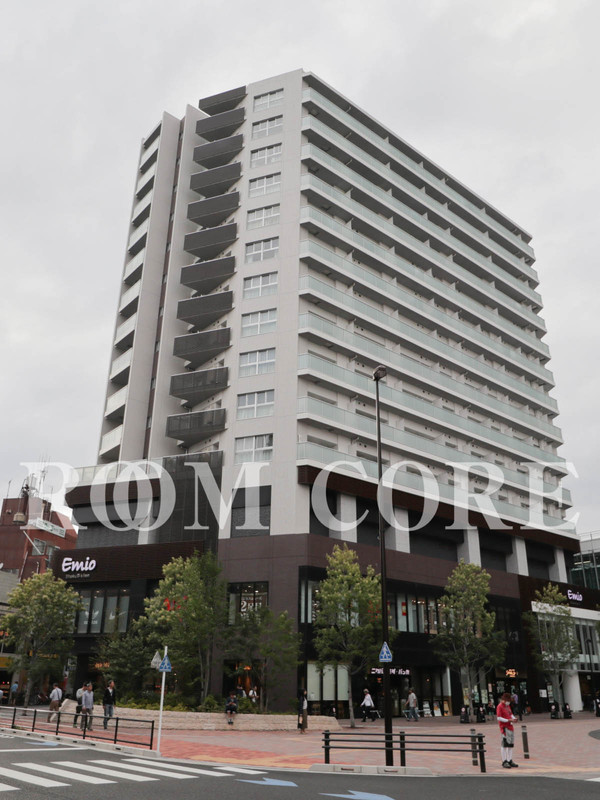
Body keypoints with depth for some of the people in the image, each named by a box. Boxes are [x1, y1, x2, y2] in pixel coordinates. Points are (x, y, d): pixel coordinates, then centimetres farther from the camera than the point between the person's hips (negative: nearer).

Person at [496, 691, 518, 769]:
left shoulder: (508, 705, 15)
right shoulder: (500, 706, -11)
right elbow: (499, 718, -16)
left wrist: (514, 718, 0)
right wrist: (508, 720, -22)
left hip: (510, 727, 9)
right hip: (504, 727, -9)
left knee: (511, 744, 9)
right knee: (505, 744, -8)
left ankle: (510, 761, 16)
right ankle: (504, 762, -4)